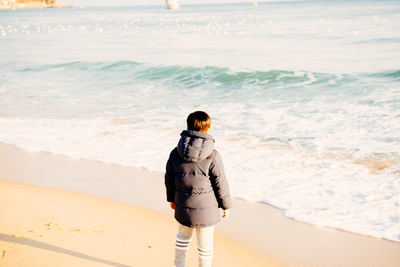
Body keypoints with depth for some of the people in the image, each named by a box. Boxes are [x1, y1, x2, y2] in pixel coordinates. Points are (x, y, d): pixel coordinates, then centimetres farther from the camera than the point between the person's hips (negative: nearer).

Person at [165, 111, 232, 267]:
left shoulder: (175, 154, -5)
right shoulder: (212, 156, -17)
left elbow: (169, 179, 7)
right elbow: (220, 184, -11)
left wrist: (171, 199, 23)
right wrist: (226, 206, 3)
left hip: (182, 207, 4)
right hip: (206, 210, -4)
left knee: (183, 237, 26)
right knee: (205, 243, 12)